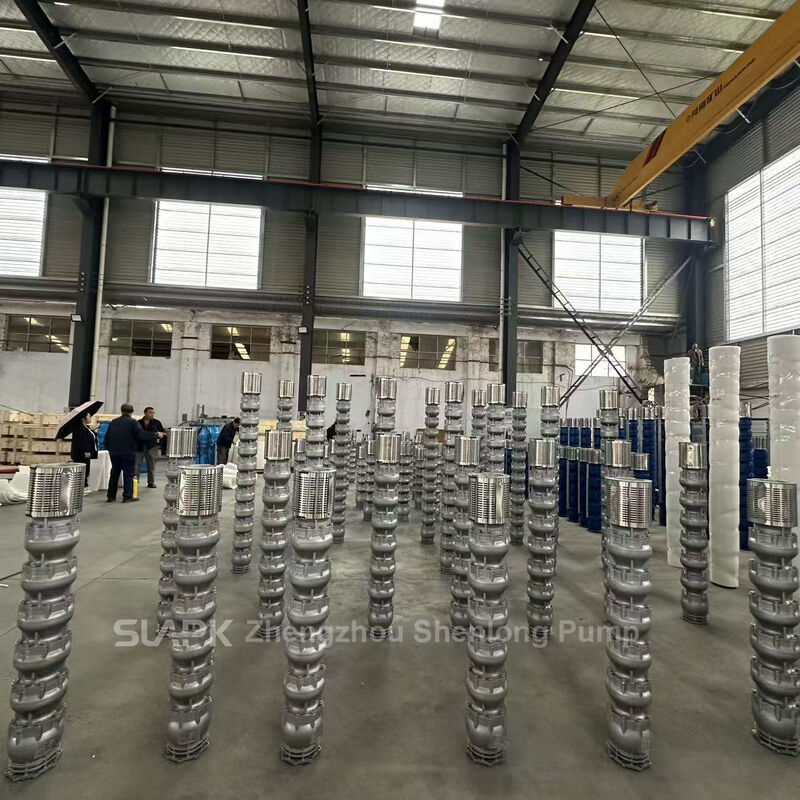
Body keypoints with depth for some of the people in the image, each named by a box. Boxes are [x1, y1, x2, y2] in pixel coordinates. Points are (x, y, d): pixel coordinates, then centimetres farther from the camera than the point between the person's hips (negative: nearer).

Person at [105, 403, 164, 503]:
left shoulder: (113, 422, 8)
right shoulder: (132, 422, -11)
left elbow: (107, 438, 12)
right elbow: (142, 435, -20)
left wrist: (109, 449, 23)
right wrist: (156, 435, -14)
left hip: (114, 452, 6)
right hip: (128, 452, -6)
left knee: (114, 473, 16)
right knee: (128, 474, 1)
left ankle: (111, 496, 21)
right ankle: (127, 496, 1)